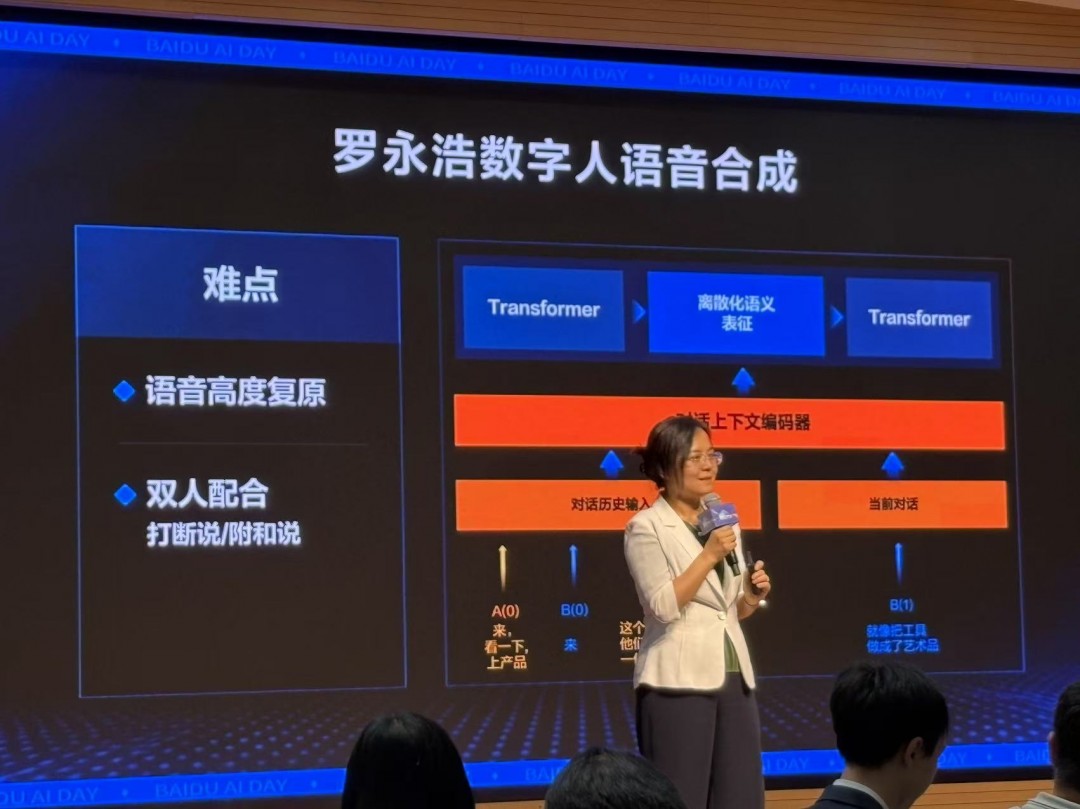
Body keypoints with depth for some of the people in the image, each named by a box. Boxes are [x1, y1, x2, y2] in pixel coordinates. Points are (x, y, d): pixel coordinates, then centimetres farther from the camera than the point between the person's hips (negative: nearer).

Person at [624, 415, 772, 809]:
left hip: (734, 677, 7)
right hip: (678, 681, -7)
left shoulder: (725, 522, 16)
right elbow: (663, 606, -15)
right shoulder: (646, 527, -5)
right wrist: (709, 556, -17)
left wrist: (752, 596, 1)